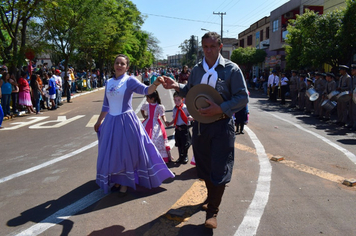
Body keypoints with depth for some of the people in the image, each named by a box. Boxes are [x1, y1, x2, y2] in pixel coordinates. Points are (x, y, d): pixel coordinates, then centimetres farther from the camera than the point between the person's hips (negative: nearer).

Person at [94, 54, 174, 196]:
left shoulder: (130, 81, -7)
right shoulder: (109, 82, 7)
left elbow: (145, 90, -26)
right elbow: (106, 105, 16)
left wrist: (155, 84, -46)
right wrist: (99, 121, 21)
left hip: (126, 121, -5)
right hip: (111, 121, 5)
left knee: (127, 151, 2)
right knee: (111, 153, 11)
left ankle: (124, 183, 21)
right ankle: (117, 180, 32)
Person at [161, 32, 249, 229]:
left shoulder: (231, 69, -6)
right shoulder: (196, 69, 8)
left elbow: (243, 98, -8)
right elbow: (189, 92, 18)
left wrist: (220, 109, -22)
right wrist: (177, 86, -3)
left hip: (222, 125, -4)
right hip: (200, 124, 5)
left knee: (219, 168, -1)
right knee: (204, 165, 15)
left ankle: (212, 211, 13)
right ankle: (211, 196, 40)